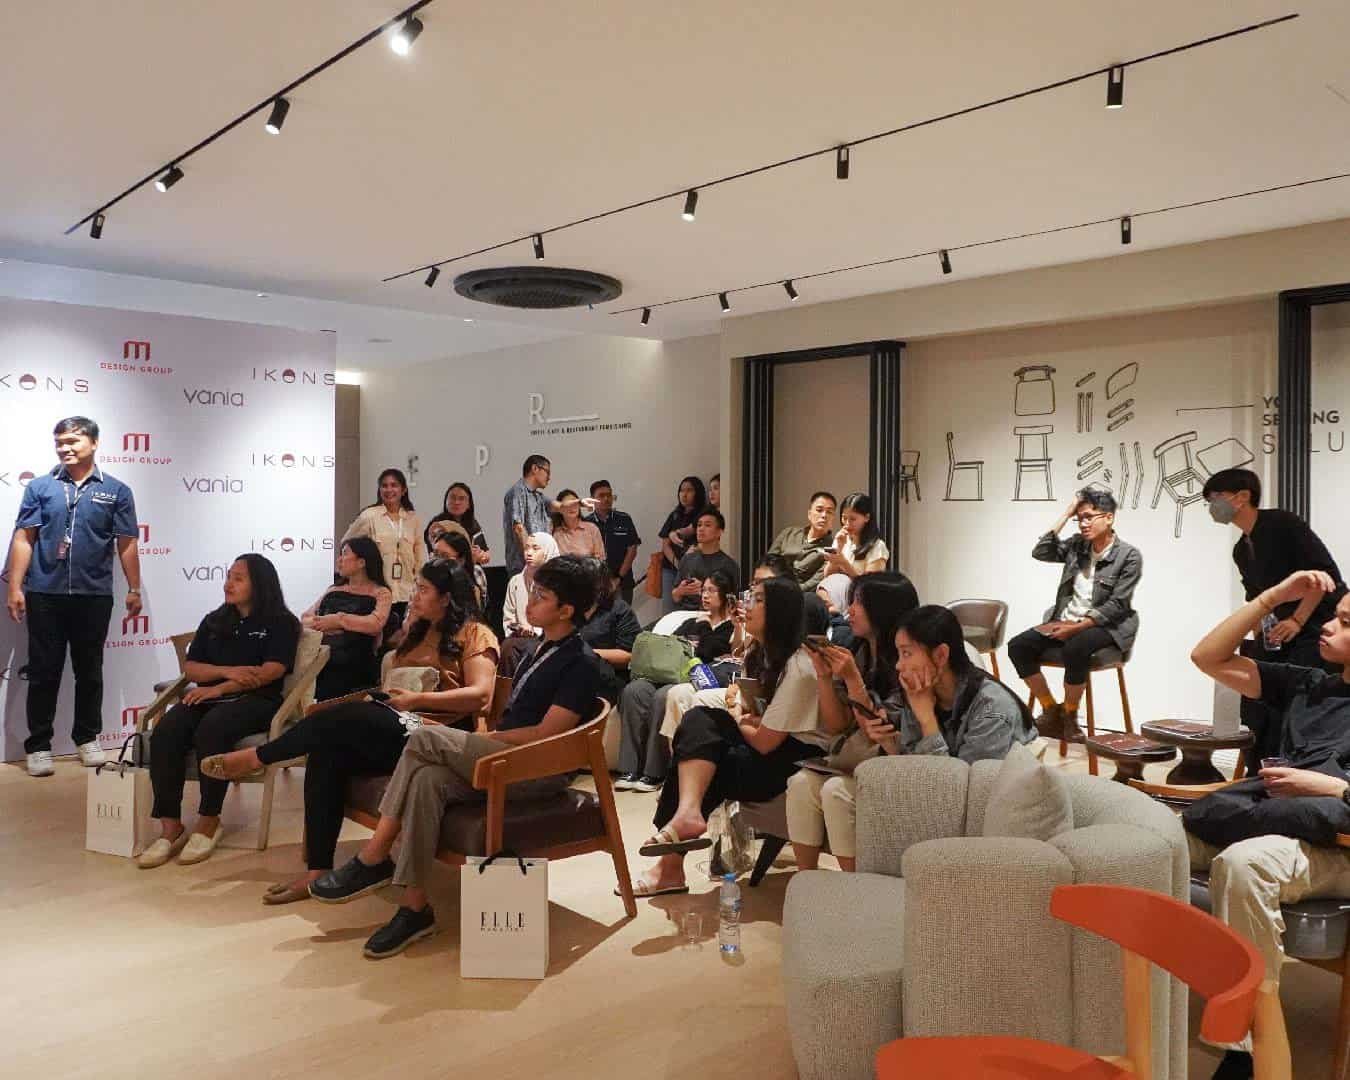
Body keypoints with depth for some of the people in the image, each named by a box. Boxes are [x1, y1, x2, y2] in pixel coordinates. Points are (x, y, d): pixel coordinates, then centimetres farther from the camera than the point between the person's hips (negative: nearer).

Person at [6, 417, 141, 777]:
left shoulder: (116, 491, 4)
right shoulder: (40, 487, 5)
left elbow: (127, 545, 4)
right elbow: (23, 539, 2)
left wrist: (134, 589, 1)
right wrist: (15, 587, -4)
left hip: (94, 596, 0)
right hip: (45, 595, 0)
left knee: (89, 671, 10)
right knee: (44, 672, 6)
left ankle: (87, 738, 23)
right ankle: (38, 745, 15)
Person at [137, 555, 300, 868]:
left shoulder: (281, 623, 6)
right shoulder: (214, 621, 23)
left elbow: (270, 672, -8)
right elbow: (190, 667, 14)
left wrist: (219, 688, -15)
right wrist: (228, 672, -6)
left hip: (255, 701, -5)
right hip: (209, 697, 5)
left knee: (211, 729, -37)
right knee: (165, 732, -27)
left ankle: (208, 822, -25)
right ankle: (170, 827, -27)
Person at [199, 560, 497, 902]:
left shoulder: (474, 634, 0)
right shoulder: (418, 632, 26)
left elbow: (481, 695, -12)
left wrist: (417, 699, -16)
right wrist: (378, 695, 5)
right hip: (394, 730, 8)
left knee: (339, 719, -26)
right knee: (328, 751, -21)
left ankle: (257, 757, -2)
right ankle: (318, 870, -21)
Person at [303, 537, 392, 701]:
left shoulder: (381, 593, 4)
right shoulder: (333, 590, 20)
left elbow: (375, 624, -15)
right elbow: (305, 619, 13)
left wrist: (339, 619, -8)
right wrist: (325, 626, -8)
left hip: (357, 673, -4)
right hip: (322, 666, 4)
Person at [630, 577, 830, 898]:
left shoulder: (798, 668, -17)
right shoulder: (767, 654, 14)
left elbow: (764, 742, -18)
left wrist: (737, 719, 3)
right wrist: (744, 714, -3)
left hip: (801, 757, -8)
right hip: (772, 745, 9)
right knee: (697, 719, -15)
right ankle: (687, 813, -30)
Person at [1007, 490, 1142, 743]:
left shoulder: (1129, 556, -8)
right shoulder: (1077, 545, 8)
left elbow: (1116, 605, -14)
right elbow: (1040, 552, -2)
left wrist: (1077, 627, -21)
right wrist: (1065, 515, -4)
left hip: (1104, 626, -6)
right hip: (1065, 621, 6)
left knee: (1075, 649, -38)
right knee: (1018, 646, -17)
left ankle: (1069, 716, -15)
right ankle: (1051, 711, -3)